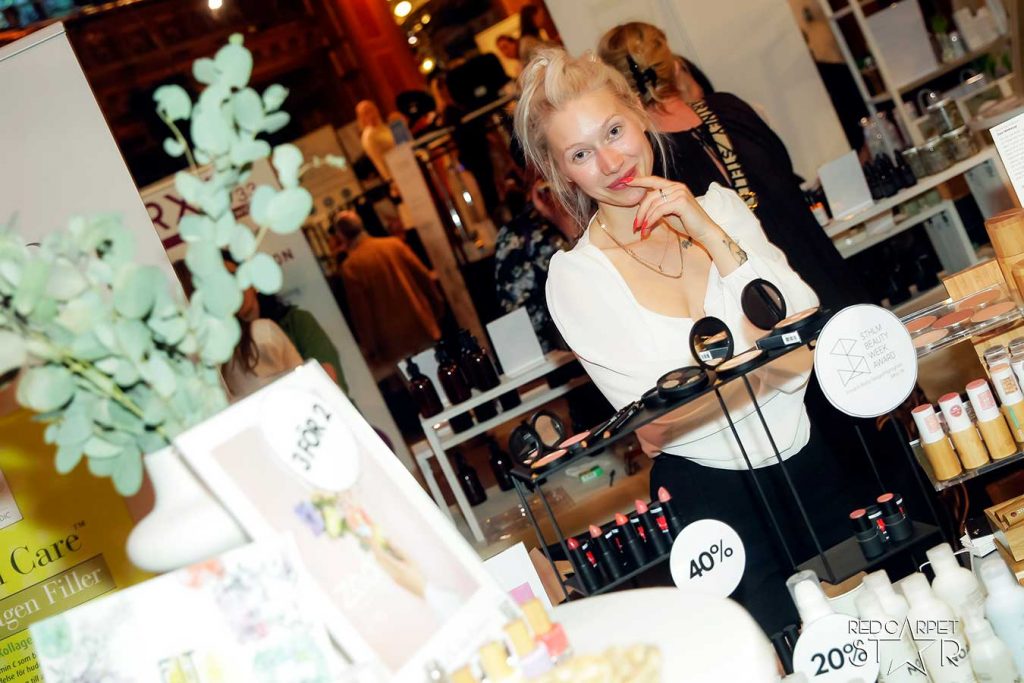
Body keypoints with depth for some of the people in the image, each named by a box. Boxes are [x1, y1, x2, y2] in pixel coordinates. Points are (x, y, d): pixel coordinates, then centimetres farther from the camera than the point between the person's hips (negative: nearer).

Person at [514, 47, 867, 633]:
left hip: (811, 465, 4)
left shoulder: (719, 206, 0)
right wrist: (776, 358, -19)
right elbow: (657, 424, -13)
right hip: (715, 493, -3)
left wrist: (712, 237, -18)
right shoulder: (577, 278, -9)